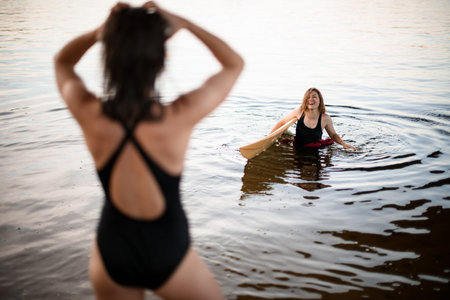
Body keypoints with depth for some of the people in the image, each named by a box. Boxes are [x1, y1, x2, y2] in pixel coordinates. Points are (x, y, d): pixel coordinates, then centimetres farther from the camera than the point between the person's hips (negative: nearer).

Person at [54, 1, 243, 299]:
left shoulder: (89, 115, -20)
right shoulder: (179, 118, -27)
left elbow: (62, 62, 4)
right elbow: (235, 64, -8)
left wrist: (102, 30, -11)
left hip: (111, 254, 3)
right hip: (169, 256, -2)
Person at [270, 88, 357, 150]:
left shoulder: (325, 119, -9)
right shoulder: (299, 111, -8)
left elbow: (333, 135, 9)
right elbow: (281, 122, 6)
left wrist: (343, 143, -9)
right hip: (298, 148, 1)